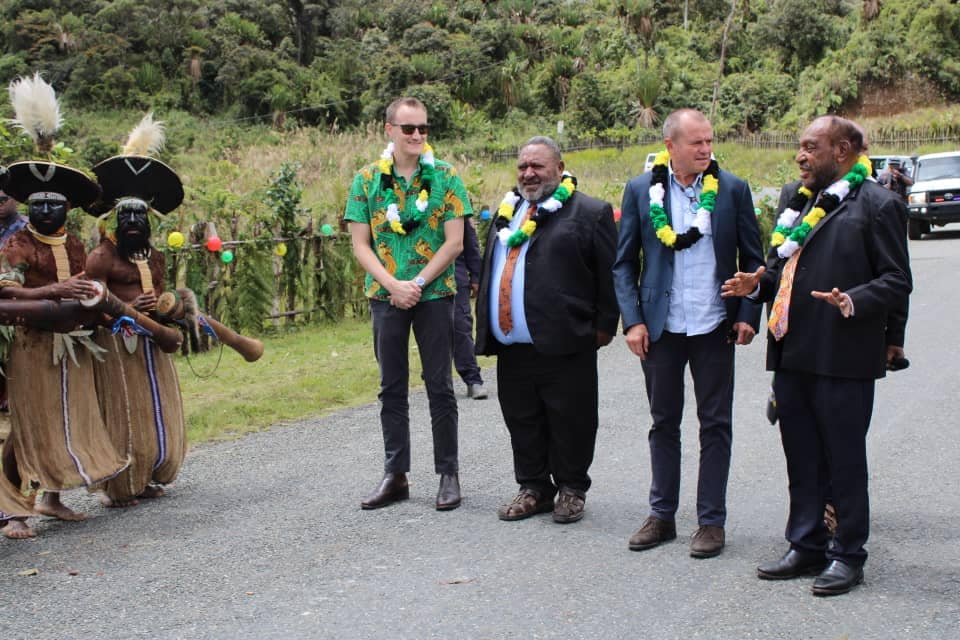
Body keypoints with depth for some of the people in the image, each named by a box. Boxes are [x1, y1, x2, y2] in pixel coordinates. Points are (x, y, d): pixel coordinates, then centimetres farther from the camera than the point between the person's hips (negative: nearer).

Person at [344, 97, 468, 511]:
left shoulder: (446, 177, -1)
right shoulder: (367, 180, 3)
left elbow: (455, 243, -5)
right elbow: (361, 245, 0)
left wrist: (417, 283, -13)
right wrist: (392, 285, -12)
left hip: (435, 294, -2)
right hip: (386, 295, 2)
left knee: (440, 386, 3)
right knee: (391, 387, 8)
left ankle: (448, 474, 13)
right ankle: (395, 476, 17)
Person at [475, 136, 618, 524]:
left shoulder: (589, 212, -2)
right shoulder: (506, 212, 19)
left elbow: (609, 275, -4)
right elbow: (488, 270, 24)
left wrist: (603, 326, -8)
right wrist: (486, 325, 18)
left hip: (564, 344, -6)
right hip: (511, 346, 6)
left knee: (569, 424, 2)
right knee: (522, 421, 12)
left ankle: (571, 490, 18)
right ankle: (534, 488, 25)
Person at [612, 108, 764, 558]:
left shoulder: (733, 189, 0)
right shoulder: (641, 190, 0)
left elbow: (752, 258, 5)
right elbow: (624, 263, 3)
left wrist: (748, 314, -5)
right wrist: (632, 320, -6)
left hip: (714, 327, 0)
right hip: (660, 327, 1)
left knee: (715, 424, 5)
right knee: (664, 423, 11)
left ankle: (711, 521, 15)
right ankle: (662, 516, 23)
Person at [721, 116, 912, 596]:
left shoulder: (877, 205, -6)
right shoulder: (798, 201, 17)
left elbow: (897, 281, -11)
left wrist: (853, 302, -27)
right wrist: (759, 283, 5)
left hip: (843, 359, -7)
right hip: (793, 354, 7)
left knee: (845, 460, 3)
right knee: (802, 459, 15)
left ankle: (848, 555, 16)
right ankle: (807, 547, 26)